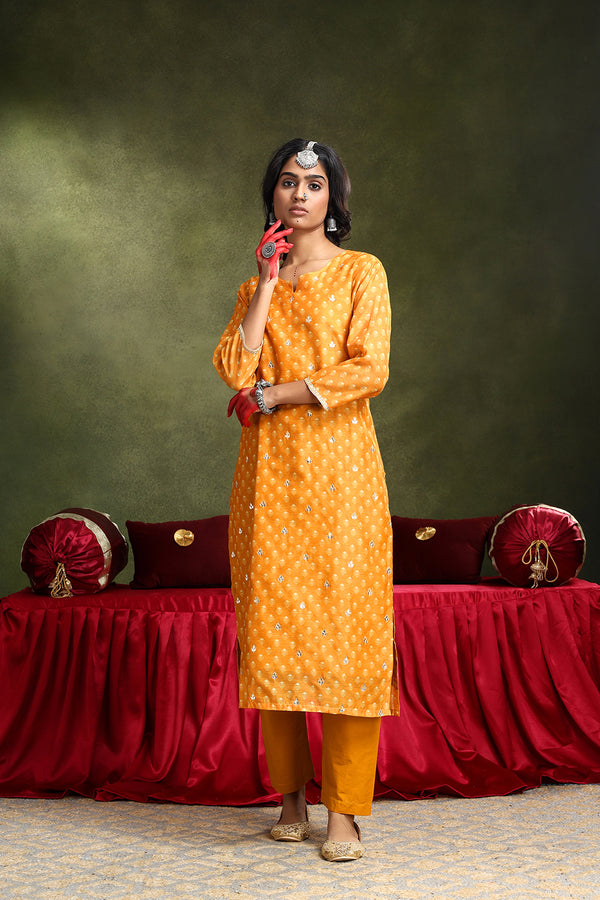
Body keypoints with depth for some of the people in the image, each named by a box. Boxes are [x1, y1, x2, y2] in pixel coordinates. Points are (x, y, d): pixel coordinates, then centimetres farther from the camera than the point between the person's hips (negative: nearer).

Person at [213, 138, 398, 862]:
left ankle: (344, 809, -1)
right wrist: (268, 283, 0)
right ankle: (291, 794, 12)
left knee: (343, 626, -7)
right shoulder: (255, 287, 18)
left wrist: (270, 395, -6)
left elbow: (369, 369, -8)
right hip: (269, 473, 4)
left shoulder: (361, 272, 7)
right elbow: (234, 369, 0)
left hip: (338, 468, -3)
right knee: (274, 627, 1)